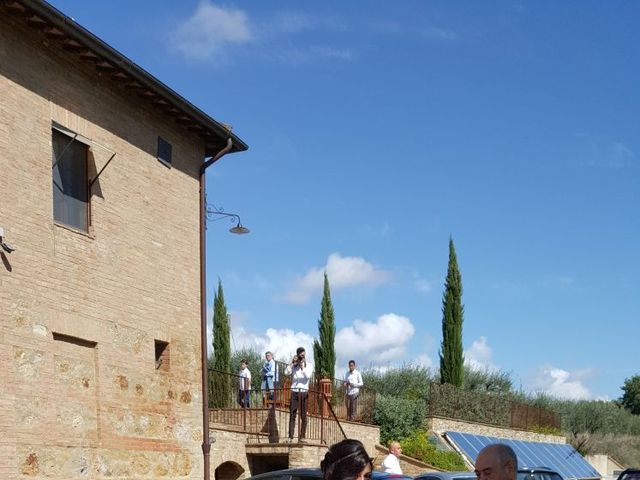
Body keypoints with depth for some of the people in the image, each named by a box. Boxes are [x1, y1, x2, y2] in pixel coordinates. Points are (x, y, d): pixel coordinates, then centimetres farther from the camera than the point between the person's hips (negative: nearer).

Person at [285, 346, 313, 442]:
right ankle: (290, 436, -4)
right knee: (292, 415, -3)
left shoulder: (309, 366, 7)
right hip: (294, 392, 0)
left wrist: (302, 366, -13)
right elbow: (286, 372, -8)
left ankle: (302, 436, 4)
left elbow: (308, 376, -11)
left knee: (303, 416, 1)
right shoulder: (293, 366, 9)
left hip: (304, 392, 0)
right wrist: (292, 362, -8)